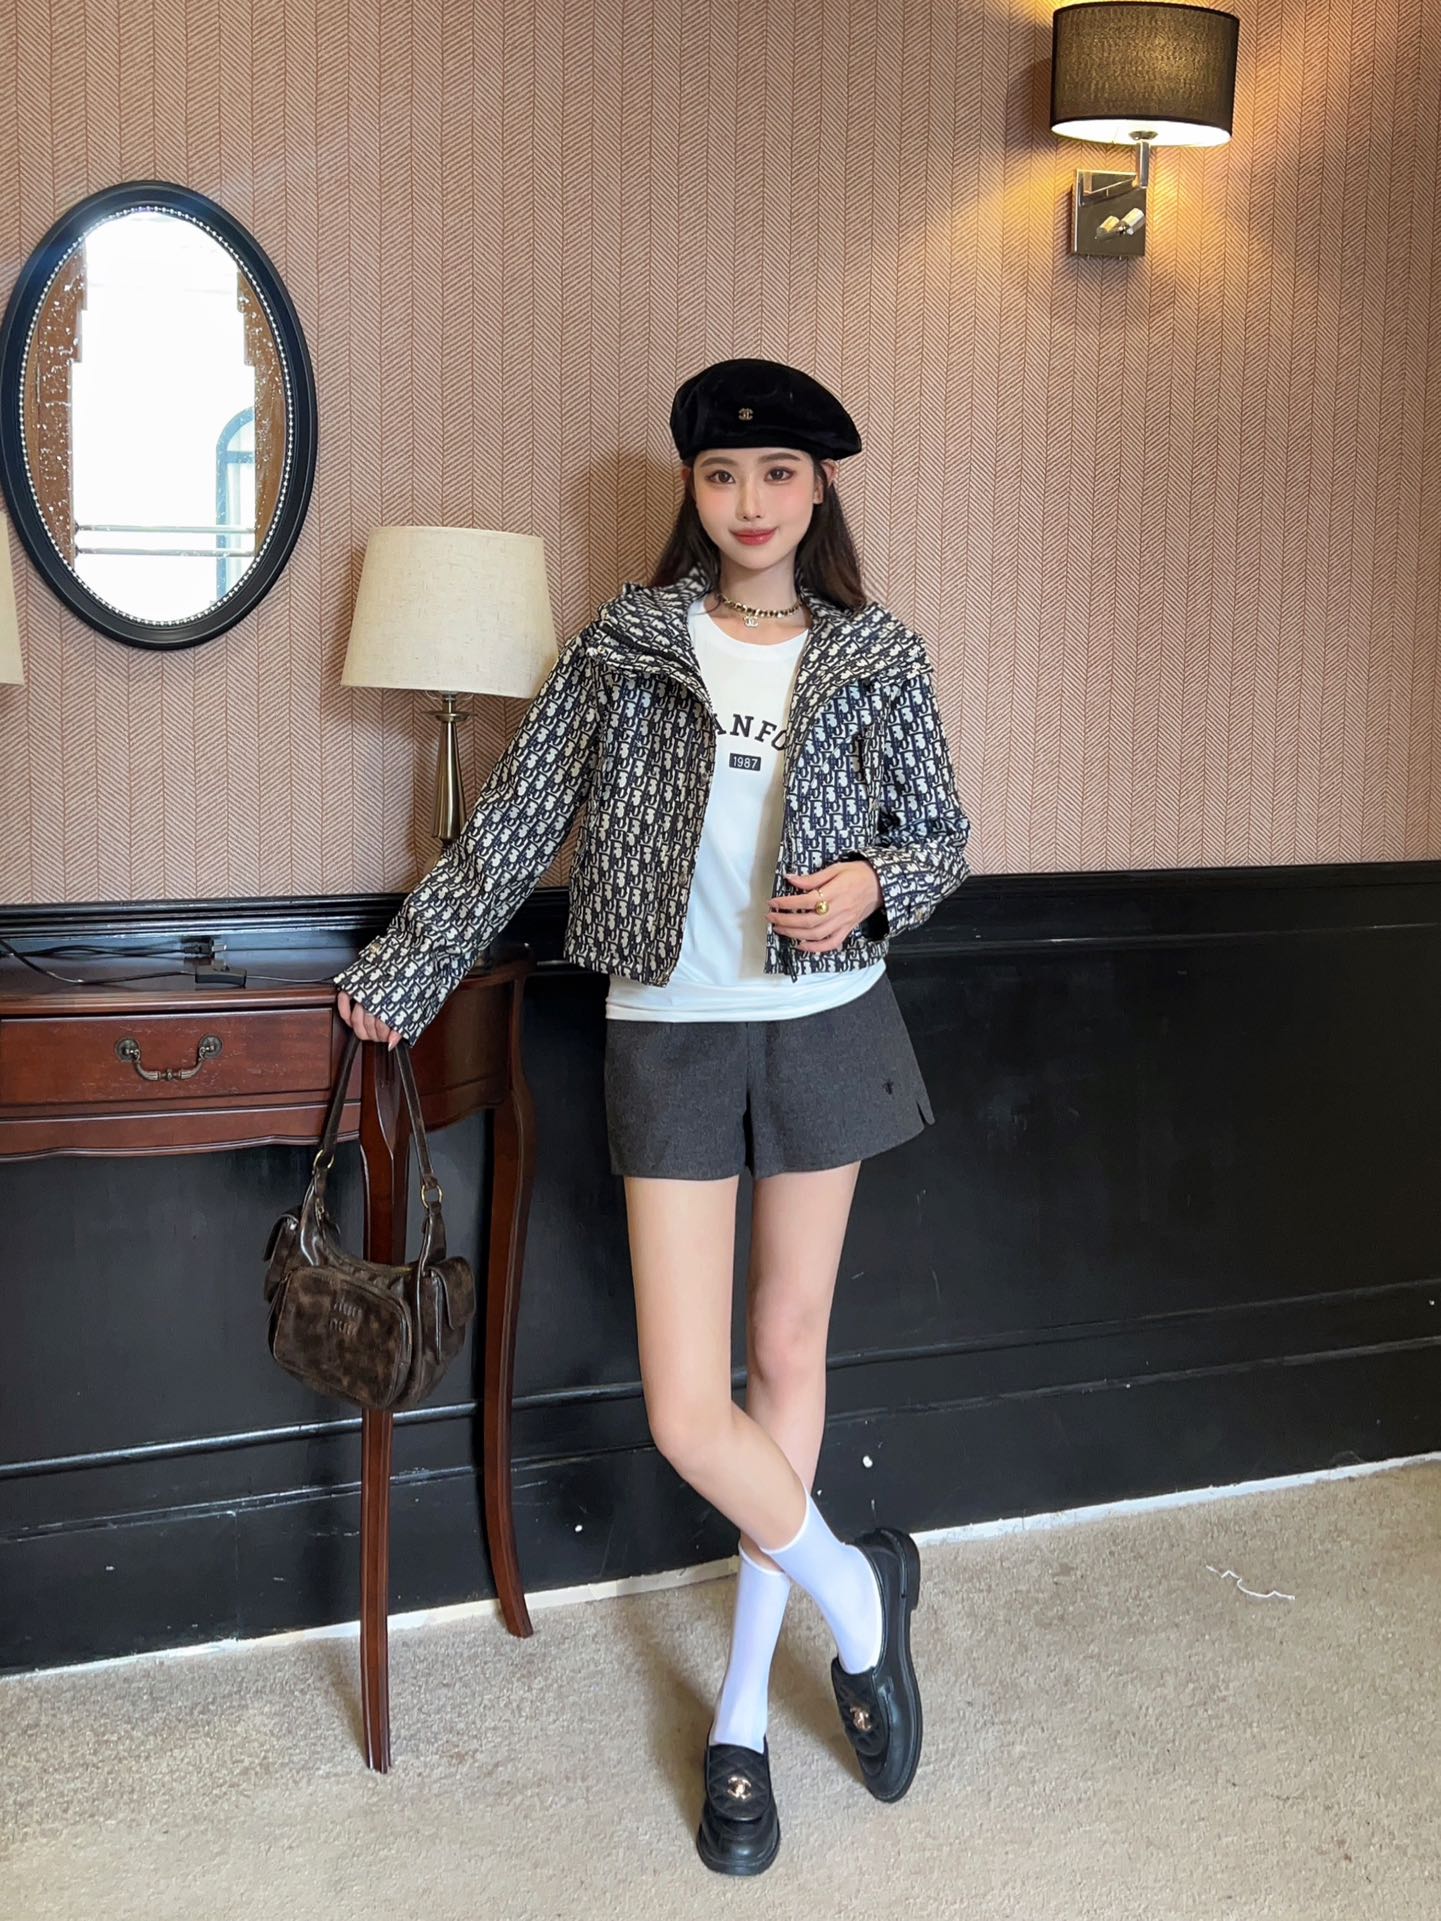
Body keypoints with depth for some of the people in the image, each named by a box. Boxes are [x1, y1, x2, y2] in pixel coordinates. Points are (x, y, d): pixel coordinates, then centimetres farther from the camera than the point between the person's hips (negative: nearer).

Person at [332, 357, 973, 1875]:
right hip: (669, 1038, -1)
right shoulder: (627, 641, 1)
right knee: (687, 1412, -7)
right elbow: (511, 827, 5)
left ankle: (742, 1714, 25)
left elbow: (942, 839, 8)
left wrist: (871, 883, -14)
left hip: (824, 1024, 1)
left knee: (789, 1351, 9)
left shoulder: (877, 657, 2)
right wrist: (400, 972, 7)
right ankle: (854, 1594, 22)